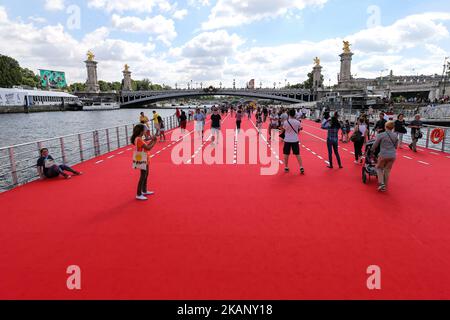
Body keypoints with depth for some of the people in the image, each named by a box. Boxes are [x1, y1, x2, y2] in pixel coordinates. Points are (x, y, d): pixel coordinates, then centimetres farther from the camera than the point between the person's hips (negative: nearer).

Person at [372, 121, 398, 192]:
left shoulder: (381, 135, -7)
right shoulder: (395, 136, 5)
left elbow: (375, 145, 1)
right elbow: (396, 146, 16)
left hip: (383, 155, -4)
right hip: (392, 155, 4)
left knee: (379, 168, 18)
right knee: (387, 171, 14)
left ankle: (381, 183, 2)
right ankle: (384, 187, 21)